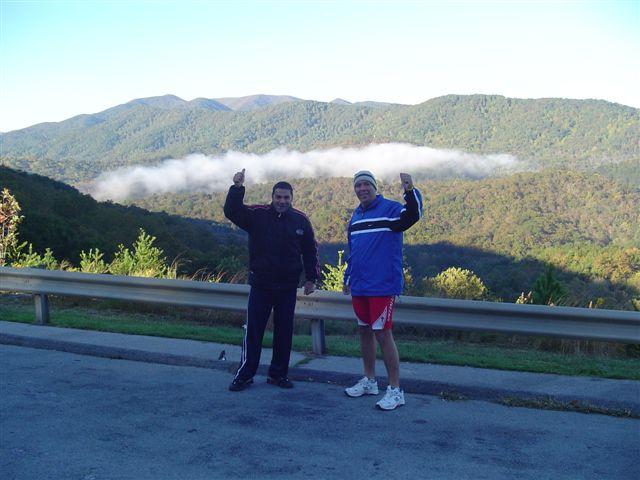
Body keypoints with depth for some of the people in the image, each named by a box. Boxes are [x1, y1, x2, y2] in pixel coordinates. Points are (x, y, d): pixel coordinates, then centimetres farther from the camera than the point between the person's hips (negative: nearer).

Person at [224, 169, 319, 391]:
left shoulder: (301, 220, 1)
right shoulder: (257, 214, -3)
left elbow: (310, 250, 8)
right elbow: (231, 212, -12)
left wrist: (311, 278, 7)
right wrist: (237, 188, -25)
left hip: (288, 287, 2)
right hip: (260, 284, -1)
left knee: (284, 331, 9)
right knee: (253, 330, 2)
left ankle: (278, 374, 22)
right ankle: (244, 375, 12)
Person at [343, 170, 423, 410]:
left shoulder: (390, 209, -8)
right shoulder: (355, 216, 15)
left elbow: (412, 215, -30)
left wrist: (410, 191, -46)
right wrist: (348, 278, 24)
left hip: (383, 286, -7)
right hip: (359, 287, 7)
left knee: (382, 334, -7)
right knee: (364, 331, 14)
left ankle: (395, 390, 2)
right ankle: (369, 381, 29)